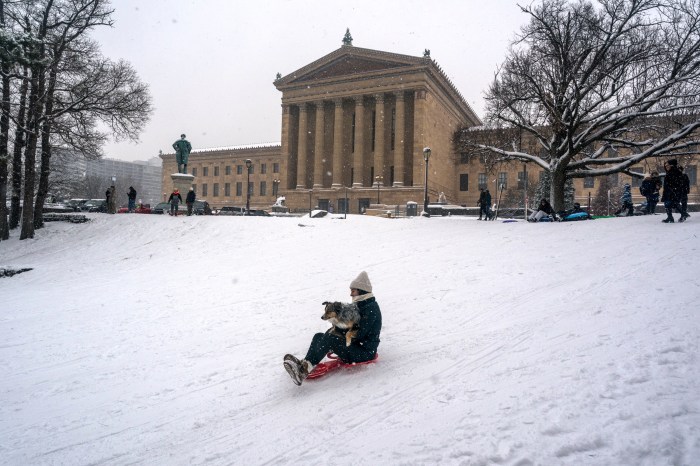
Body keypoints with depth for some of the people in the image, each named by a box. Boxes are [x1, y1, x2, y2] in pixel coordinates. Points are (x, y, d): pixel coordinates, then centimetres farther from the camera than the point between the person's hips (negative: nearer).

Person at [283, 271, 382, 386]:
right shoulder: (359, 305, 17)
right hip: (355, 347, 10)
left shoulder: (371, 308, -13)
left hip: (366, 353, -10)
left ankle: (306, 367, -35)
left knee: (330, 338, -29)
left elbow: (359, 334, -20)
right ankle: (304, 366, -28)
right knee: (319, 336, -6)